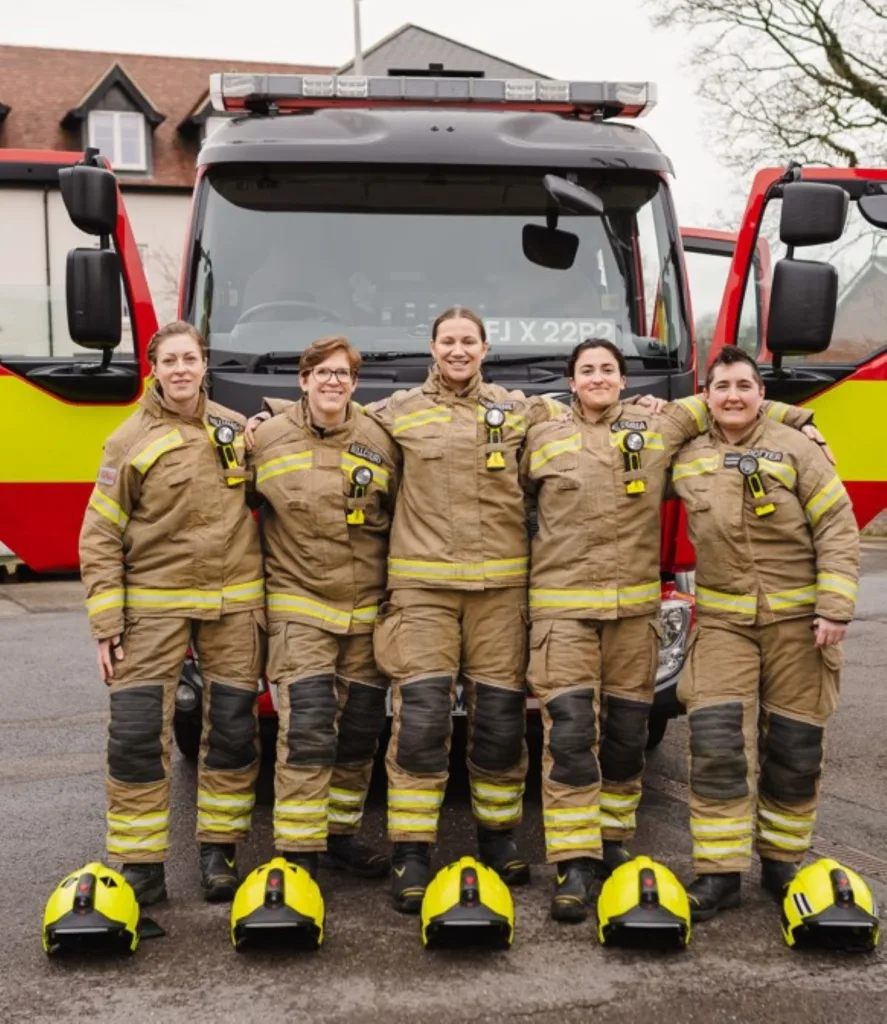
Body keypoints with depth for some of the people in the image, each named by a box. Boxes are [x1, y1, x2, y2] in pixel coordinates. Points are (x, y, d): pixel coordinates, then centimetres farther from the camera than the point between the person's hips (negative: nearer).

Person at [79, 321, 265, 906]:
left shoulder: (237, 428, 7)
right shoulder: (130, 441, -3)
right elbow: (100, 537, -3)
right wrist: (106, 624, -8)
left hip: (234, 602, 3)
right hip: (153, 605, -3)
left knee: (233, 731, 6)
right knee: (136, 736, -5)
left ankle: (219, 852, 20)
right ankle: (141, 869, 6)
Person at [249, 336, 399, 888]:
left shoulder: (381, 442, 3)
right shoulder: (266, 439, -1)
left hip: (368, 609, 3)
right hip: (300, 606, -3)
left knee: (361, 729, 10)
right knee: (308, 729, -11)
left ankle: (341, 831, 26)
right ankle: (298, 849, -3)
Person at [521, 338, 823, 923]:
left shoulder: (659, 425, 9)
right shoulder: (543, 440, 7)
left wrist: (801, 422, 18)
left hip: (634, 606, 2)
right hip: (564, 605, -2)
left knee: (626, 734, 8)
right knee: (569, 734, -10)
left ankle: (612, 841, 25)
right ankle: (573, 866, -7)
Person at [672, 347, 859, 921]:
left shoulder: (795, 450, -3)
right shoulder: (687, 460, 7)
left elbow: (838, 529, -5)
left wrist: (835, 609, -14)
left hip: (796, 617, -2)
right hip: (723, 620, 2)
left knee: (794, 747, 5)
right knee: (717, 743, -9)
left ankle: (782, 863, 23)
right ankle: (719, 874, -1)